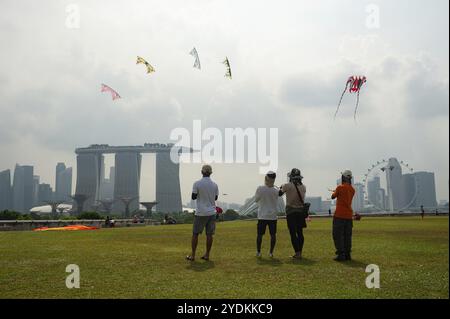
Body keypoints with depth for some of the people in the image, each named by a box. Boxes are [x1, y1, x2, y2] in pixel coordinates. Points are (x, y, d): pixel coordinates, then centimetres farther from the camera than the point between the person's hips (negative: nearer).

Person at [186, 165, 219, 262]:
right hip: (211, 212, 3)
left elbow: (193, 197, -4)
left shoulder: (197, 184, -9)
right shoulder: (214, 185, 1)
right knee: (209, 234, 7)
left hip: (200, 213, -3)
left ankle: (192, 255, 8)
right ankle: (207, 255, 12)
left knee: (195, 234, 6)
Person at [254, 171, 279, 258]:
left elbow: (256, 199, 4)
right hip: (272, 216, 1)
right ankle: (271, 252, 10)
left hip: (262, 216, -1)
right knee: (273, 235, 9)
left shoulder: (260, 189, -10)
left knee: (259, 234, 9)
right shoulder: (276, 191, -6)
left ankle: (258, 252, 13)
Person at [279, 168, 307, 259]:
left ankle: (297, 253, -6)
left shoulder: (288, 186, -11)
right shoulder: (303, 187, 3)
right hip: (301, 211, 5)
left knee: (293, 233, -2)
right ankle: (299, 252, 16)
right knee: (300, 232, 12)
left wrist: (281, 188, 24)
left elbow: (279, 194, 2)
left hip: (291, 212, -5)